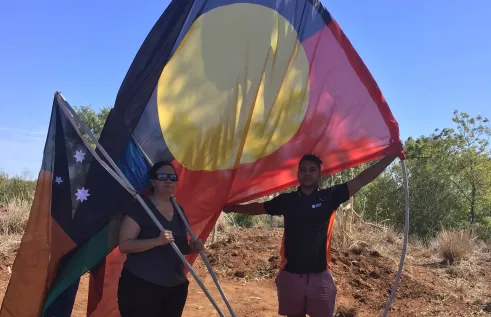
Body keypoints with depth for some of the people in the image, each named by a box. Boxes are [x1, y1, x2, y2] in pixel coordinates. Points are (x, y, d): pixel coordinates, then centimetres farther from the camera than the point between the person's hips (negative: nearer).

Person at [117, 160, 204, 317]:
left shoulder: (178, 210, 11)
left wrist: (193, 247, -1)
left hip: (175, 286, 7)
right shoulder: (140, 207, -10)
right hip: (141, 285, -7)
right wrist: (157, 241, -28)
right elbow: (124, 245, -17)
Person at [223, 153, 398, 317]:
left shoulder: (329, 197, -1)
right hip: (290, 275, 2)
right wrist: (232, 208, 23)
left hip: (320, 276, -1)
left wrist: (391, 156, -9)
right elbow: (258, 208, 18)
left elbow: (362, 179, -5)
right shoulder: (286, 200, 4)